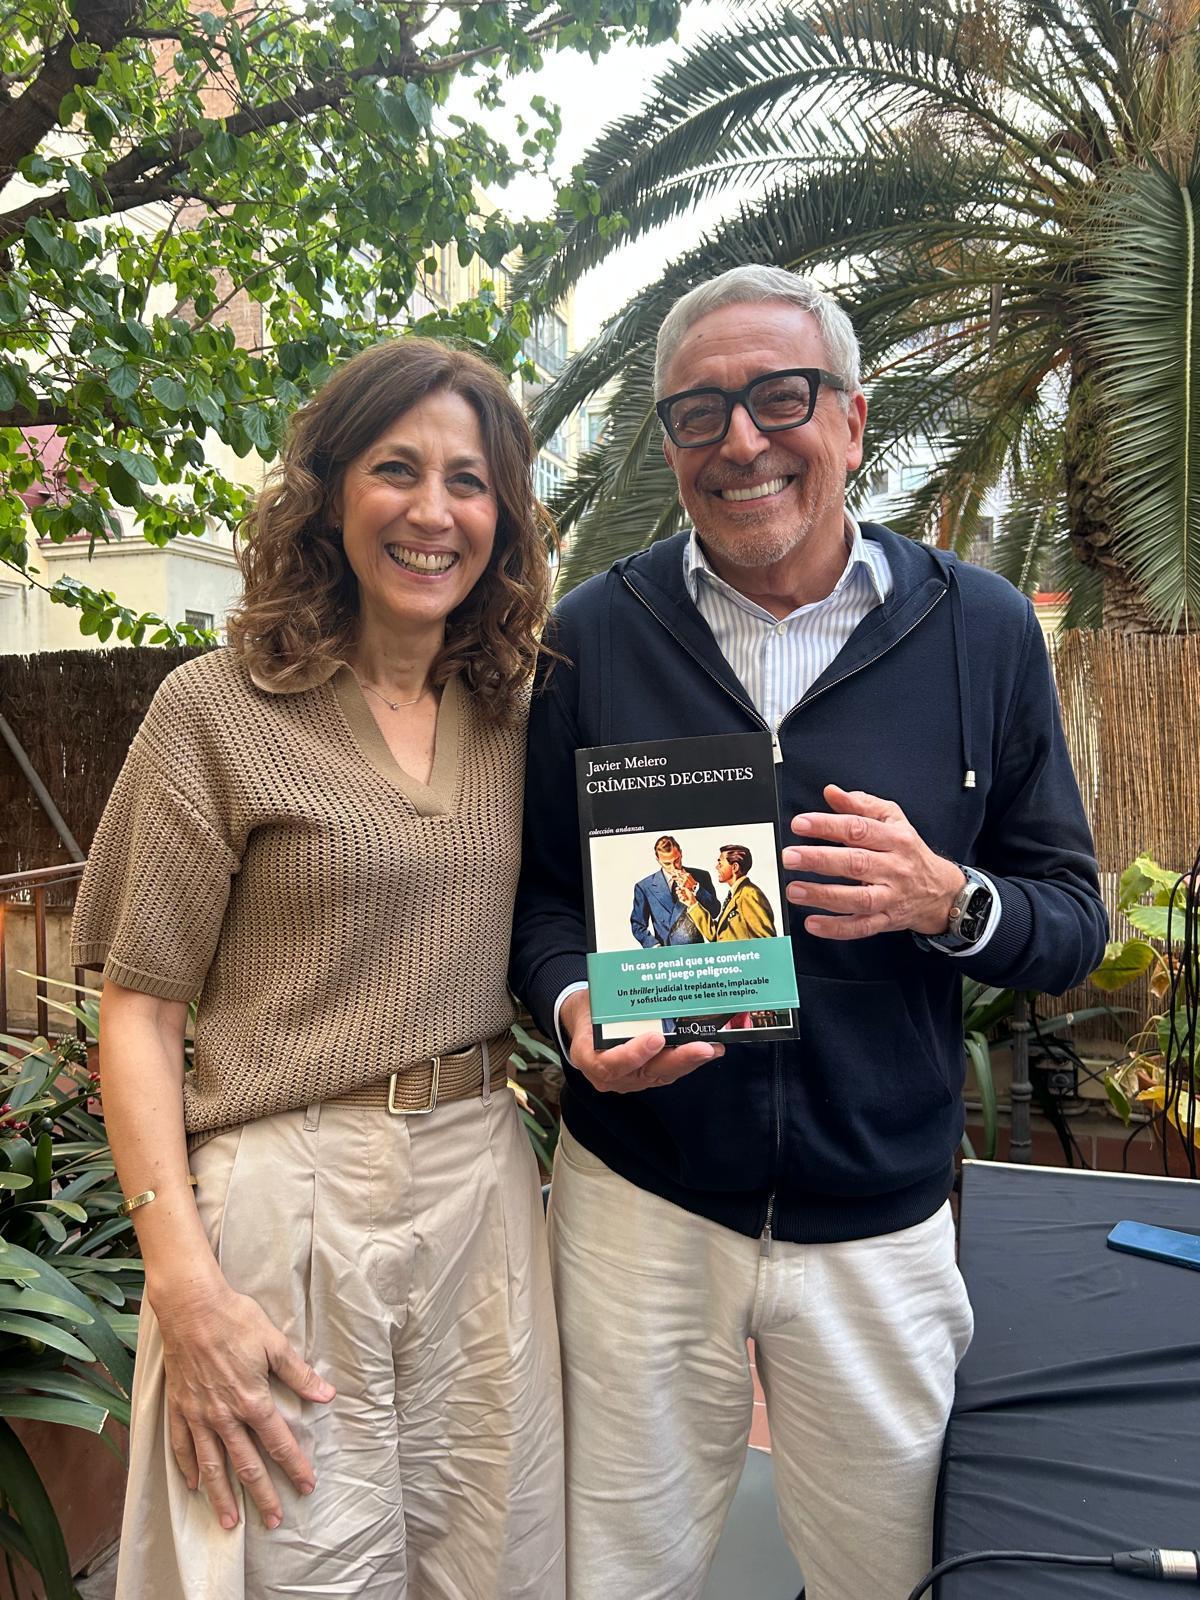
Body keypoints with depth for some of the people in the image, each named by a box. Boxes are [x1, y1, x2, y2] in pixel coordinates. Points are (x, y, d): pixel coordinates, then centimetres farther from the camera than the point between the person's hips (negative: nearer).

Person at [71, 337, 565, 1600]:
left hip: (485, 1183, 5)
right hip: (289, 1196, -4)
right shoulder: (218, 710, -7)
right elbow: (138, 1009, -7)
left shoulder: (515, 715, 7)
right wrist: (184, 1283, -14)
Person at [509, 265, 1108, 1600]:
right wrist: (572, 1004, -17)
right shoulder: (592, 633, -4)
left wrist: (947, 900, -20)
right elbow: (535, 886, 3)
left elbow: (1073, 923, 0)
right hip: (637, 1200, 0)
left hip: (879, 1223, 1)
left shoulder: (982, 631, -4)